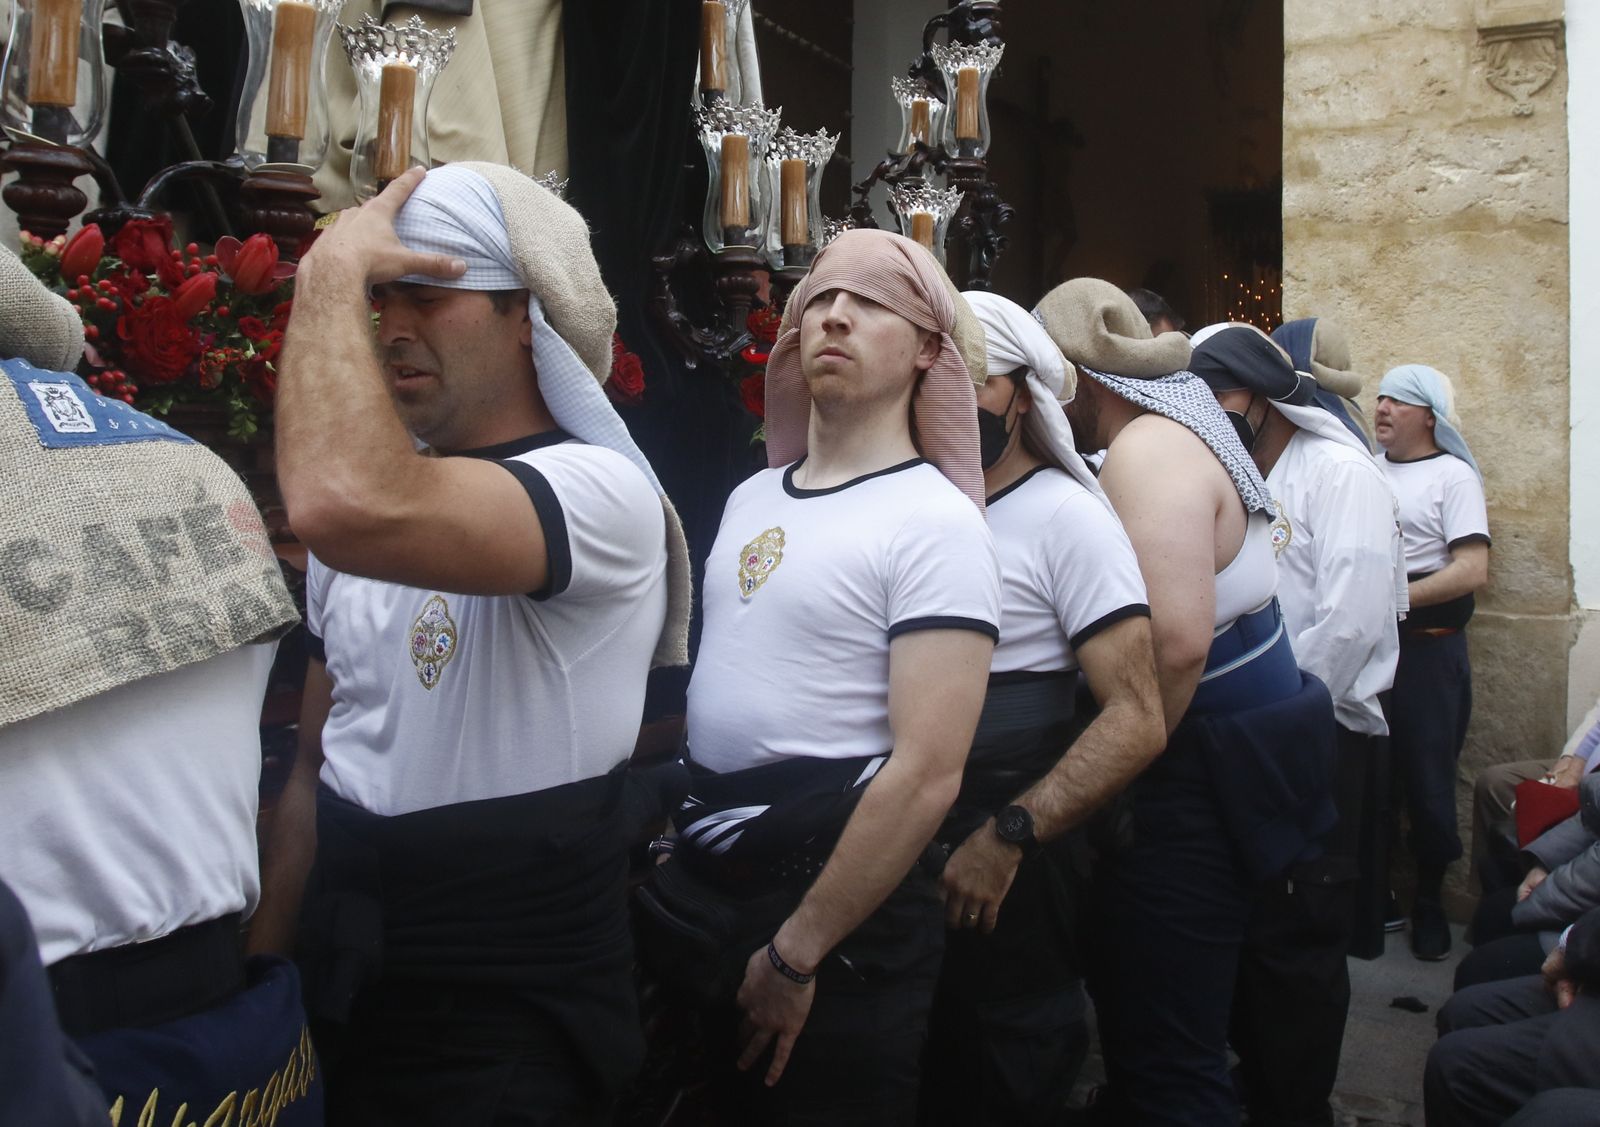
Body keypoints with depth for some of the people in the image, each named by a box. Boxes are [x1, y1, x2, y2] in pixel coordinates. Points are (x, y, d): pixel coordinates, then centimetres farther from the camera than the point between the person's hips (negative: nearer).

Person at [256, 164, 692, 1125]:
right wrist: (263, 964, 11)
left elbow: (343, 504, -40)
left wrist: (331, 268, -26)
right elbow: (317, 766, 13)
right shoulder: (375, 502, 7)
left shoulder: (599, 490, -20)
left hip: (511, 1029, -7)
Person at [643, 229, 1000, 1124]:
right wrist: (672, 840, 12)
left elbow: (927, 772, -21)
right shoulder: (751, 497, 8)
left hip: (840, 896, -7)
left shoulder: (934, 521, -15)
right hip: (702, 879, 7)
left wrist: (797, 954, -18)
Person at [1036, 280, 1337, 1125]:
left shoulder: (1148, 451, -19)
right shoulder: (1176, 432, 14)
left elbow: (1176, 642, -30)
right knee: (1148, 1024, 24)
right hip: (1220, 768, 11)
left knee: (1164, 1056, -2)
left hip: (1197, 786, -11)